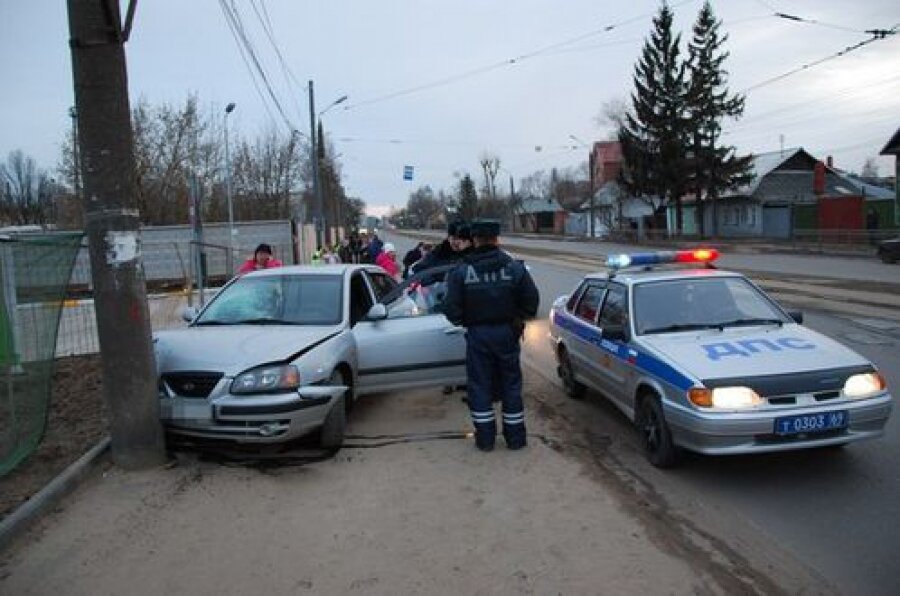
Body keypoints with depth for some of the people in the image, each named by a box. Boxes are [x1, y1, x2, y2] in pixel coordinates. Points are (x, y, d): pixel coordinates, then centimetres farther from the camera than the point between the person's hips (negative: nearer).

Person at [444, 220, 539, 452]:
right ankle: (515, 437, 21)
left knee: (480, 385, 11)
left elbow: (452, 308, -10)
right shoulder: (514, 267, -7)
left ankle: (485, 437, 17)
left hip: (477, 335, -1)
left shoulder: (461, 271, -10)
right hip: (506, 333, 1)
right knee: (511, 384, 13)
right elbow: (532, 300, -4)